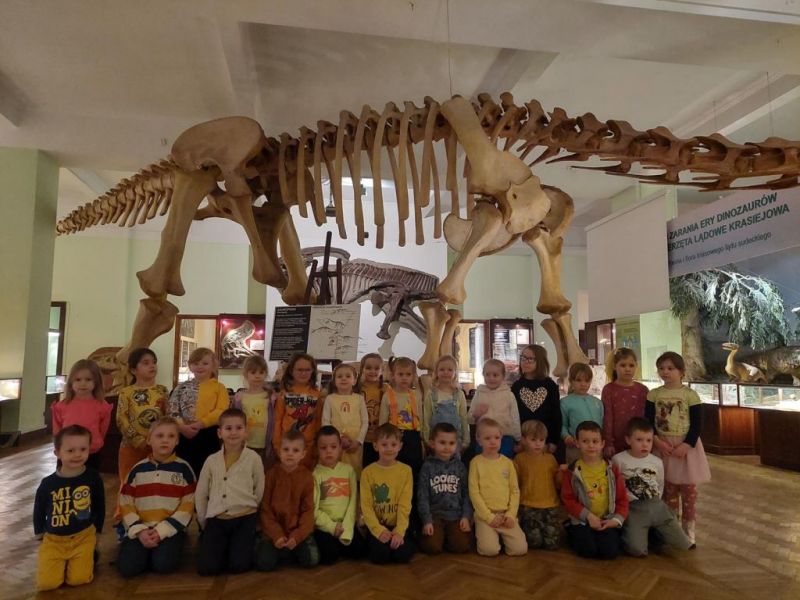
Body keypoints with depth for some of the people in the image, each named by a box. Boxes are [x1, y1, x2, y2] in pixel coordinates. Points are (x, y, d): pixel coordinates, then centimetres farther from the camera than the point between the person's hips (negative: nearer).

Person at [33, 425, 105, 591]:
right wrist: (40, 534, 11)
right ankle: (63, 561, 22)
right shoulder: (48, 484, -10)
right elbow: (38, 511, 9)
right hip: (53, 539, 1)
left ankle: (89, 554, 21)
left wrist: (96, 531, 7)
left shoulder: (93, 477, -10)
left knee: (78, 579, -10)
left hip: (83, 537, -1)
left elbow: (100, 507, 3)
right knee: (47, 583, -9)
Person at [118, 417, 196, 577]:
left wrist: (162, 530, -13)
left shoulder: (184, 469, -1)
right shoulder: (138, 469, 6)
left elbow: (187, 505, -5)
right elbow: (126, 504, 4)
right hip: (140, 529, 2)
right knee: (127, 567, -21)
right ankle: (145, 552, 10)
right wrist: (139, 530, -10)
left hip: (170, 529, -2)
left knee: (164, 564, -26)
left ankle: (169, 547, 6)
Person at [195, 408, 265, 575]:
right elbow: (200, 494, 11)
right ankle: (225, 547, 24)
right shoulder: (212, 460, 3)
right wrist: (204, 522, 11)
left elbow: (260, 492, 2)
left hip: (245, 519, -2)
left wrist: (250, 513, 4)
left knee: (239, 566, -9)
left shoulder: (253, 458, -5)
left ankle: (250, 542, 22)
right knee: (206, 567, -7)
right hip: (216, 519, 2)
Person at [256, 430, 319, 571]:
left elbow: (308, 510, -3)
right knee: (264, 563, -20)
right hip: (274, 531, 0)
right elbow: (265, 508, -4)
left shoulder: (307, 477, -3)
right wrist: (276, 535, -13)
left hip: (298, 531, 1)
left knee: (311, 560, -17)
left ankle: (292, 551, 14)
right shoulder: (271, 474, -4)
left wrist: (297, 536, -15)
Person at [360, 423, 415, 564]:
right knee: (380, 555, -23)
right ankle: (371, 541, 10)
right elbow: (366, 505, -6)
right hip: (377, 525, 0)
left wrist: (399, 531, -17)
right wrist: (379, 530, -17)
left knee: (403, 554, -22)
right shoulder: (368, 472, -4)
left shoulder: (406, 470, -2)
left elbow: (405, 504, -6)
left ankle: (397, 538, 10)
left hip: (398, 525, 1)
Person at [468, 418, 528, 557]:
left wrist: (511, 514, -5)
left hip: (505, 514, 3)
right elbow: (474, 492, -6)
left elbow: (515, 490, 7)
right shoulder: (476, 462, -3)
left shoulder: (507, 462, 6)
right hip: (485, 515, -3)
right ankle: (481, 534, 11)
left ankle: (502, 535, 17)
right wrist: (488, 516, -11)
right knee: (489, 550, -22)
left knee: (520, 548, -14)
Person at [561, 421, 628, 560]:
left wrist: (617, 519, -9)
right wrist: (589, 516, -14)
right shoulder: (573, 471, -5)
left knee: (610, 551, -19)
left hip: (607, 520, 2)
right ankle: (572, 534, 12)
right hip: (582, 520, -1)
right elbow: (568, 499, -6)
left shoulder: (612, 470, 2)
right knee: (587, 550, -21)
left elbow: (622, 498, 5)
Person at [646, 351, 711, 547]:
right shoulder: (654, 394, 0)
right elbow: (648, 422, 0)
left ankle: (688, 527, 17)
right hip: (663, 445, 2)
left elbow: (697, 425, -7)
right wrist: (657, 441, -13)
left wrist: (686, 445, -17)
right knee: (668, 487, 11)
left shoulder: (690, 394, -6)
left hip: (686, 445, -2)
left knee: (688, 488, 4)